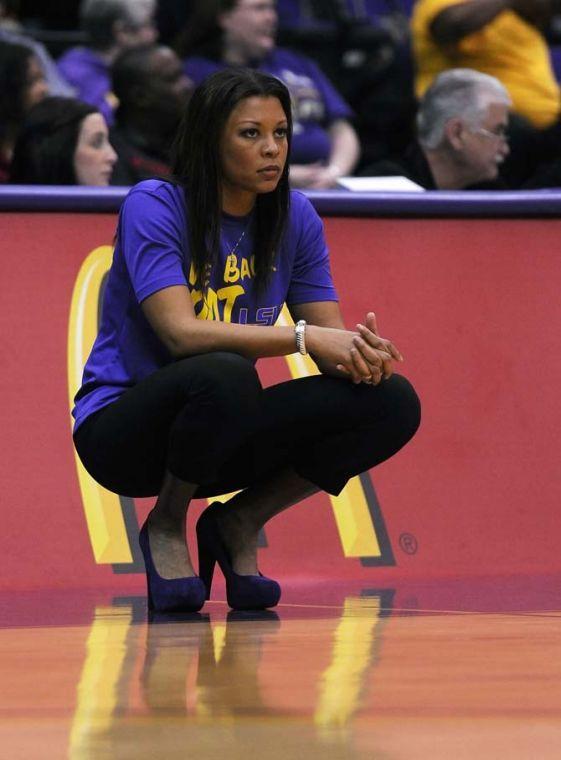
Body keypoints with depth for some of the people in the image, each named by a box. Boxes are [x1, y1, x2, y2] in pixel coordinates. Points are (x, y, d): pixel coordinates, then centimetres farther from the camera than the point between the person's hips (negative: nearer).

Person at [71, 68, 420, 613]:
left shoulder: (294, 218, 1)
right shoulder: (153, 207, -16)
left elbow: (329, 335, -3)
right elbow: (182, 332, -28)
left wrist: (362, 350, -27)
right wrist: (304, 337, -36)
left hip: (225, 438, 5)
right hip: (122, 426, -5)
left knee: (392, 402, -15)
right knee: (223, 374, -39)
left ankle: (237, 524, 1)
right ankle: (166, 525, -10)